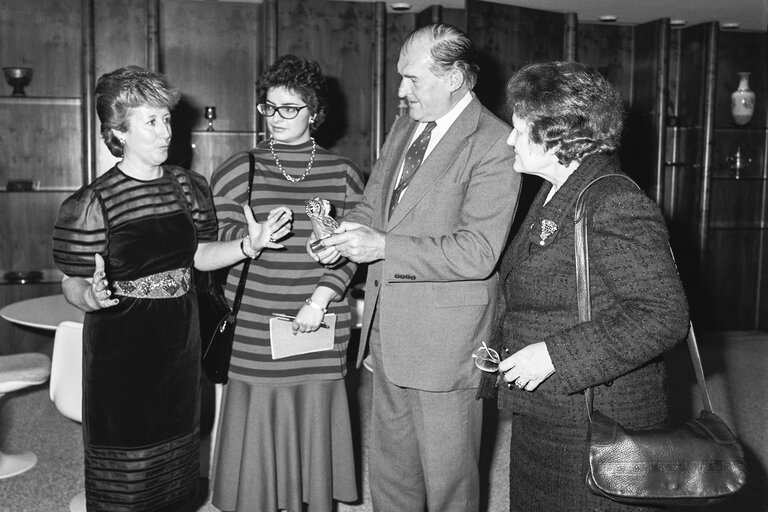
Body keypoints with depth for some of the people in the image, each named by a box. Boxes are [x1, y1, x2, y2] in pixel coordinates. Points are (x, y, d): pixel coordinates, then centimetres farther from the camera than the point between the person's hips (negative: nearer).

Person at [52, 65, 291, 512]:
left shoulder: (189, 187, 3)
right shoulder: (93, 203, -13)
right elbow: (73, 285, -9)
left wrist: (248, 245, -4)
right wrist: (92, 295, -31)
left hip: (180, 338, 5)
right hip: (121, 345, -5)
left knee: (177, 439, 17)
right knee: (126, 463, 5)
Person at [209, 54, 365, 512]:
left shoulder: (344, 173, 6)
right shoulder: (238, 170, 5)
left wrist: (321, 299, -11)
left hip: (320, 335, 1)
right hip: (253, 339, 0)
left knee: (314, 438, 9)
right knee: (257, 444, 5)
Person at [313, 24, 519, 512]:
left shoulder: (495, 145, -16)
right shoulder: (404, 127, 9)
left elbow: (477, 253, -23)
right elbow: (374, 201, 17)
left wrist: (383, 247, -22)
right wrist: (348, 232, -5)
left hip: (445, 342, -7)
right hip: (389, 332, 8)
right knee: (390, 471, 23)